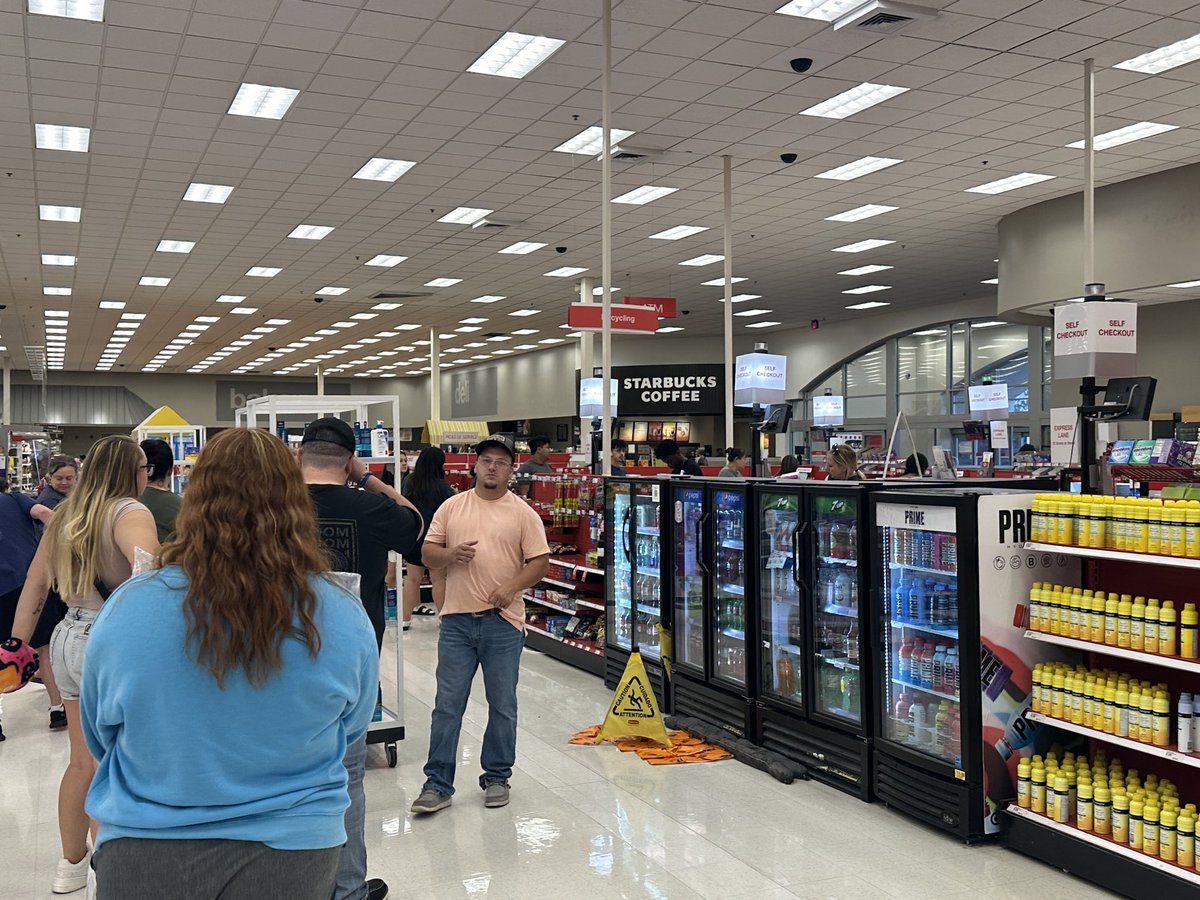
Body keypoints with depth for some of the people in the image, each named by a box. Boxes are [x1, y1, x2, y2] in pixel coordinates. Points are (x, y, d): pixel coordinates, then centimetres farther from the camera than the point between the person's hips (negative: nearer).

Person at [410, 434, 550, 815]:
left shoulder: (523, 513, 2)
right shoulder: (452, 507, 8)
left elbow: (540, 562, 0)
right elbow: (427, 552, 8)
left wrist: (512, 587, -16)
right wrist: (450, 555, -13)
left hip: (503, 621, -1)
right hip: (457, 620, 1)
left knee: (502, 706, 9)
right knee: (447, 705, 4)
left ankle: (496, 777, 24)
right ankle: (437, 784, 12)